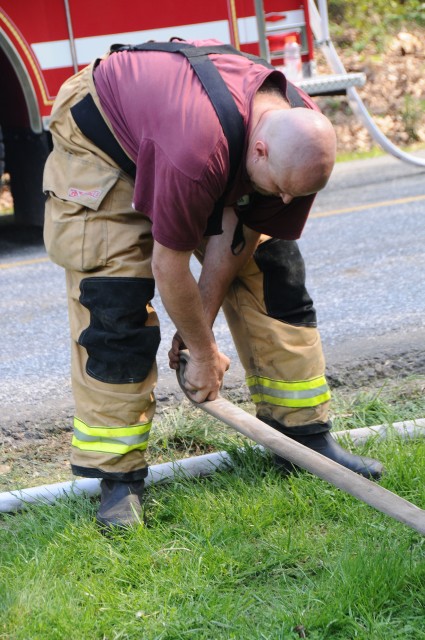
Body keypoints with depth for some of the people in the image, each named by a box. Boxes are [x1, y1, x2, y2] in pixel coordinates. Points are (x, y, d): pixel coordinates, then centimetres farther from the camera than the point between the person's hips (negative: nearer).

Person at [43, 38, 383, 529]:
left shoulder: (304, 135, -24)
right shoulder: (198, 149, -45)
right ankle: (118, 477, -8)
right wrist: (203, 352, -19)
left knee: (275, 271, 0)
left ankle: (305, 436, 9)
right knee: (114, 310, -17)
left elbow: (236, 233, -13)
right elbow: (169, 265, -32)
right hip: (102, 145, -6)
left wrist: (201, 320, -14)